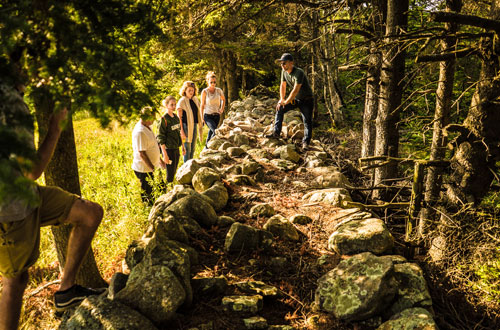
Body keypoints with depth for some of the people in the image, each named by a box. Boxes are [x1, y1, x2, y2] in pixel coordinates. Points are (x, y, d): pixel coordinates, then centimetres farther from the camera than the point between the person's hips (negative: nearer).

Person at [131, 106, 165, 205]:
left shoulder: (147, 127, 8)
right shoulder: (140, 132, -23)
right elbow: (142, 153, -25)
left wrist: (159, 159, 26)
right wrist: (152, 168, -24)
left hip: (152, 166, 10)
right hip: (145, 169, -10)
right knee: (147, 196, 3)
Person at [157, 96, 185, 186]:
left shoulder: (175, 117, 8)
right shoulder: (164, 119, -14)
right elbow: (161, 138, -15)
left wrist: (183, 146, 19)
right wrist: (165, 155, -18)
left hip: (176, 149, 7)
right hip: (169, 150, -7)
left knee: (174, 172, 16)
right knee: (170, 175, 0)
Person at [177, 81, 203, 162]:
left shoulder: (195, 99, 9)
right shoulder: (182, 101, -11)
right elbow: (179, 117, -12)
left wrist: (200, 124, 14)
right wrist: (181, 131, -17)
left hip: (194, 125, 7)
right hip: (186, 126, -6)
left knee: (193, 149, 14)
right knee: (187, 149, -2)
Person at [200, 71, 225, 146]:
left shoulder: (219, 90, 1)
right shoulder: (204, 91, -8)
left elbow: (223, 100, 21)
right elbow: (202, 105, -2)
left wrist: (222, 109, 8)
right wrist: (201, 117, -3)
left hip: (216, 115, 4)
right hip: (208, 115, -4)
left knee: (211, 130, 13)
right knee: (216, 131, -20)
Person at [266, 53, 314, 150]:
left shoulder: (299, 73, -29)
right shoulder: (284, 71, -5)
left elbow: (295, 90, -31)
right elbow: (283, 85, 7)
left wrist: (286, 102, -25)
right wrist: (282, 99, -3)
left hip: (307, 99, -7)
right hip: (295, 98, 7)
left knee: (307, 121, -11)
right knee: (279, 108, -7)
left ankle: (306, 142, -7)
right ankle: (276, 132, -5)